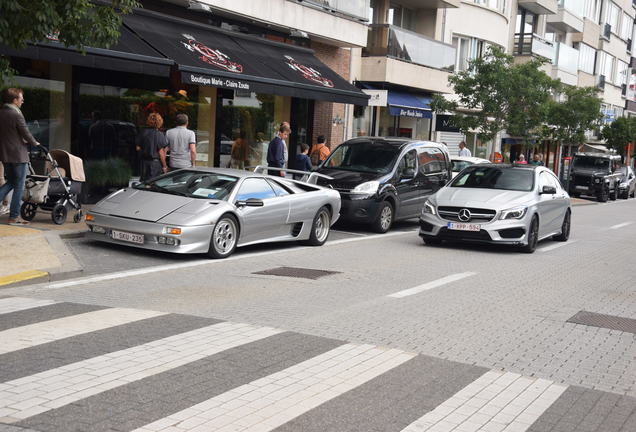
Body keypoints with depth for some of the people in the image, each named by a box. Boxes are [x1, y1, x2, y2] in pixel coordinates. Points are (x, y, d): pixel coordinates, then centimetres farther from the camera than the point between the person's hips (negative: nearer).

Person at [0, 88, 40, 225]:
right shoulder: (16, 115, -16)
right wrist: (35, 143, 7)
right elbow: (26, 134, -12)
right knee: (19, 185, 2)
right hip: (18, 154, -7)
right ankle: (14, 217, 5)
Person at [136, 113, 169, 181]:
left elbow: (138, 148, 6)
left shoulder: (142, 132, 0)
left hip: (144, 162, 5)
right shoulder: (159, 135, -13)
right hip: (156, 162, -5)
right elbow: (161, 152, -13)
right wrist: (164, 166, -5)